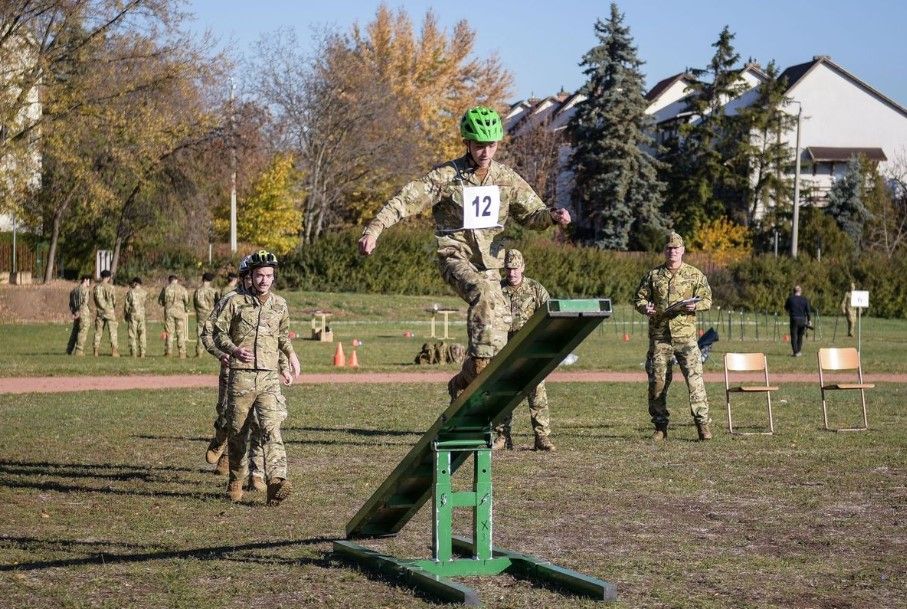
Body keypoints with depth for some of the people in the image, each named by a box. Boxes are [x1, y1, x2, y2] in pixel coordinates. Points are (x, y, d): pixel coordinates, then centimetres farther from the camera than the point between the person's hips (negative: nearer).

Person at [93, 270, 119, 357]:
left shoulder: (96, 287, 0)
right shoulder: (111, 287, -9)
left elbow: (95, 300, 4)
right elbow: (114, 301, -3)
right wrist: (115, 310, 13)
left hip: (99, 311, 3)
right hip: (109, 311, -3)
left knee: (98, 332, 8)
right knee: (112, 331, 1)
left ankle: (96, 351, 7)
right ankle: (114, 351, -4)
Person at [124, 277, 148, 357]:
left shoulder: (130, 292, -7)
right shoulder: (144, 293, 1)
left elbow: (127, 305, -4)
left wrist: (125, 315, 9)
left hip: (132, 314, -3)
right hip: (141, 314, 3)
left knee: (132, 334, 1)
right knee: (142, 334, 8)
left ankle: (133, 353, -3)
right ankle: (142, 353, 4)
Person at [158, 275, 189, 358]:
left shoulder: (166, 288, 1)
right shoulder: (182, 289, -1)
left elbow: (160, 300, 7)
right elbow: (187, 300, -4)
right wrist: (186, 309, 14)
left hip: (169, 311, 1)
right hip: (180, 312, -1)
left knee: (169, 332, 5)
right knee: (180, 333, 3)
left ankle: (168, 352, 2)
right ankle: (182, 352, 0)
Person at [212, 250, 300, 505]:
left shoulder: (280, 305, 12)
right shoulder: (236, 302, 1)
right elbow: (219, 333, 3)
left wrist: (291, 355, 13)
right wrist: (235, 350, -15)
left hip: (269, 378, 1)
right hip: (241, 376, -1)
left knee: (272, 429, -16)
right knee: (237, 432, 7)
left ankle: (276, 483, -28)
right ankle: (235, 482, 25)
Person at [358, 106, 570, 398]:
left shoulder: (506, 177, 2)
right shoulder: (446, 176, -10)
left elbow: (531, 213, 6)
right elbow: (406, 200, -17)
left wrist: (553, 216, -17)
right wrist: (374, 228, -29)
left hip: (489, 261, 5)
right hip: (455, 256, -5)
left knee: (497, 320, 3)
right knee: (485, 295, -33)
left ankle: (463, 383, 20)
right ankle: (482, 363, -28)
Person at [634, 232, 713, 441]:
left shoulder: (695, 274, 8)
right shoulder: (653, 275, 11)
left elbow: (707, 300, 7)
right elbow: (640, 298, 14)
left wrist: (694, 306, -14)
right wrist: (645, 307, -9)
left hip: (685, 335, -2)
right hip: (659, 336, 2)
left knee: (695, 377, -10)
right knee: (657, 380, 2)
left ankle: (703, 424, -7)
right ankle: (660, 427, 11)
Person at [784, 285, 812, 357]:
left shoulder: (790, 298, -2)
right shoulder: (804, 299, 1)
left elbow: (786, 307, 14)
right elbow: (808, 310, -2)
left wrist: (789, 312, 35)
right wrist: (809, 320, 4)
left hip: (794, 319, -2)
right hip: (802, 319, 2)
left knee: (794, 336, 2)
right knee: (800, 336, 16)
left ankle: (795, 352, -4)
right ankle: (799, 351, 22)